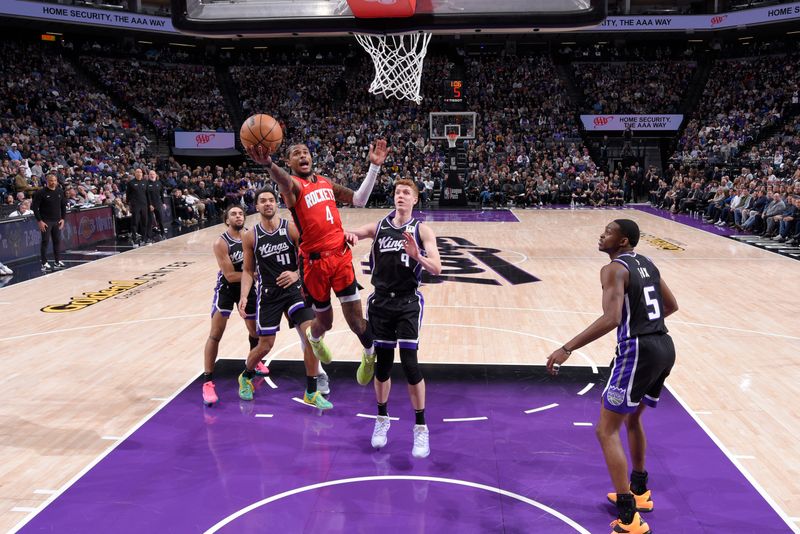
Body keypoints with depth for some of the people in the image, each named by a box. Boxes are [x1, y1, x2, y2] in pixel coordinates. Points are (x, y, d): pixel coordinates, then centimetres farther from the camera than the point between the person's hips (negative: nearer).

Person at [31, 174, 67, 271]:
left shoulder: (60, 191, 4)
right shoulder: (41, 193, -9)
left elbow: (63, 205, 13)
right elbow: (35, 207, -8)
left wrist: (63, 218, 6)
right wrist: (39, 221, -13)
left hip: (57, 221, 4)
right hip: (45, 222, -4)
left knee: (57, 241, 7)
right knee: (45, 241, -2)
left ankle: (58, 261, 17)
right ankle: (44, 263, 3)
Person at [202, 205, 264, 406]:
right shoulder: (221, 243, -22)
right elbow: (230, 275, -25)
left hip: (247, 287, 5)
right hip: (226, 288, -4)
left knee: (255, 331, 17)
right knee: (215, 334, -13)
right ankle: (208, 382, -7)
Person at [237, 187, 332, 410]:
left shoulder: (291, 229, -6)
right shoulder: (250, 236, -2)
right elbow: (248, 270, 4)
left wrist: (296, 274, -22)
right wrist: (244, 296, -8)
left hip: (293, 289, 0)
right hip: (268, 293, 0)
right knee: (265, 345, 6)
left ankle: (311, 392, 3)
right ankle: (246, 377, 39)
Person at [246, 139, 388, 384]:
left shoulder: (326, 183, 13)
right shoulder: (293, 184, -7)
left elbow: (359, 200, 14)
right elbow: (283, 181, -32)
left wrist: (374, 166, 6)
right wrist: (268, 164, -57)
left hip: (341, 255, 3)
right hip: (314, 261, -3)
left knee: (354, 317, 2)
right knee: (325, 321, 12)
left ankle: (370, 354, 32)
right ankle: (313, 339, 50)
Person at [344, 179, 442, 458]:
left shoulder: (422, 230, -1)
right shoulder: (378, 227, 7)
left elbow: (437, 269, -9)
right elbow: (349, 234, -3)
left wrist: (417, 256, -29)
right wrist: (349, 235, -27)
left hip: (408, 304, -2)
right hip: (380, 302, 3)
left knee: (409, 364, -8)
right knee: (382, 363, 9)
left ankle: (421, 428, 7)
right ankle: (382, 420, 30)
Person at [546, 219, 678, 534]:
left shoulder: (615, 269, -11)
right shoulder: (647, 264, 15)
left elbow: (611, 319, -25)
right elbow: (671, 306, 25)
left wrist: (567, 349, -26)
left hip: (638, 351, -9)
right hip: (664, 347, 9)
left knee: (607, 430, -1)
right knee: (632, 418, 28)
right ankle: (639, 491, 42)